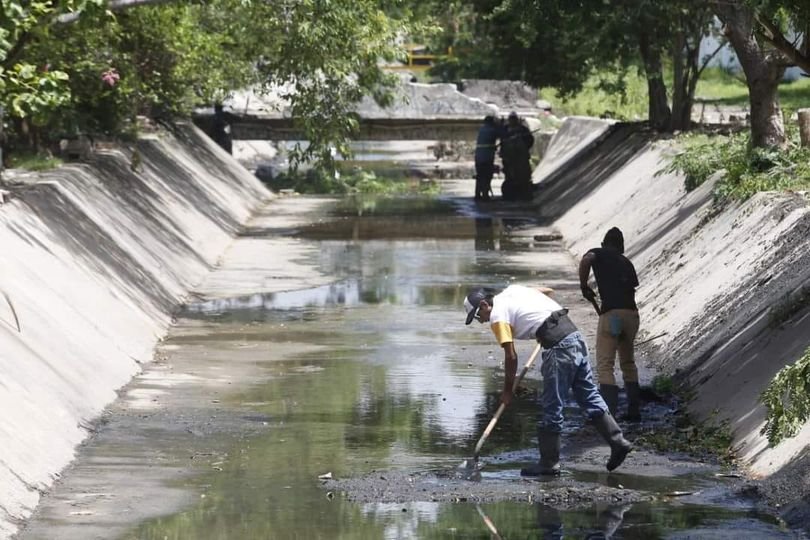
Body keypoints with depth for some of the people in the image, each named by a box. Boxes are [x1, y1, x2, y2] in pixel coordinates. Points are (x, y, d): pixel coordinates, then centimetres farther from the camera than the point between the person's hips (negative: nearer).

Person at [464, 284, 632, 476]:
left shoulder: (497, 315, -4)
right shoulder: (512, 290, 20)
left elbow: (511, 357, -6)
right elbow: (548, 291, 34)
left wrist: (507, 390, 5)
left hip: (559, 348, -9)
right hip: (575, 335, 9)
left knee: (552, 408, 0)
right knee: (590, 396, 13)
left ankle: (549, 463, 6)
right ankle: (618, 442, 12)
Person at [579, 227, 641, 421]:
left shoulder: (598, 253, 10)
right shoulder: (627, 263, 25)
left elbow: (586, 260, -13)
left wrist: (584, 286, -1)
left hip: (611, 313, -5)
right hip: (632, 313, 5)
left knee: (605, 366, -6)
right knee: (628, 363, 22)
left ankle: (609, 414, -18)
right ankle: (634, 411, 23)